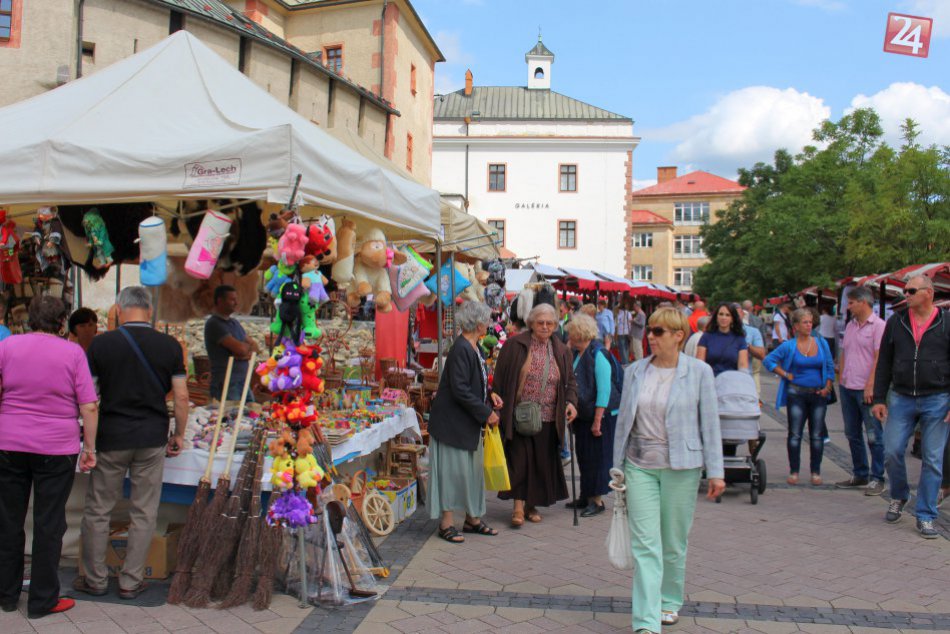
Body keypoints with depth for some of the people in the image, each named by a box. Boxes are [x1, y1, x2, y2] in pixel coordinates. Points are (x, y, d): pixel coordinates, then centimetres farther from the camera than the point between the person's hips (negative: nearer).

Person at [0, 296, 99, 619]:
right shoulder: (73, 352, -5)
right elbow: (89, 407, -8)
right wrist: (90, 448, 0)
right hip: (57, 449, -2)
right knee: (49, 525, 5)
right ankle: (42, 600, 12)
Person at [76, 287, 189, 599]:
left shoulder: (102, 343, -5)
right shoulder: (169, 345, -2)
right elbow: (181, 396, -2)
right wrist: (179, 434, 11)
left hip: (110, 437, -1)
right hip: (152, 438, 1)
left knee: (97, 510, 13)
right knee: (144, 513, 9)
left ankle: (95, 579, 22)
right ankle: (131, 581, 16)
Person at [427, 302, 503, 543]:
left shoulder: (473, 348, 9)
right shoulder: (460, 350, -21)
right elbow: (459, 390, -24)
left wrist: (489, 395, 4)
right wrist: (486, 412, -18)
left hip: (469, 423, 10)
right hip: (452, 421, -10)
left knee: (473, 469, 14)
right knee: (452, 469, -2)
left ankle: (472, 518, 25)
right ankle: (446, 522, 9)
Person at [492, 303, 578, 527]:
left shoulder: (561, 351, 9)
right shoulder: (515, 345, -3)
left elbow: (570, 380, 13)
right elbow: (500, 378, -2)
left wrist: (571, 402, -5)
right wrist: (498, 406, -8)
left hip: (548, 418, 4)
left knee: (542, 462, 8)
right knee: (519, 458, -4)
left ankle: (532, 504, 22)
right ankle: (518, 505, 5)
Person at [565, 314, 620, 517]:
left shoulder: (598, 355, -17)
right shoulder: (577, 354, 8)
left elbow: (604, 390, -20)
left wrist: (597, 420, -20)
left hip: (599, 414, -8)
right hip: (582, 414, 8)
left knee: (597, 456, 0)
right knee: (583, 455, 13)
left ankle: (597, 500, 10)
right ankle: (586, 496, 25)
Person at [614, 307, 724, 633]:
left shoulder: (699, 372, -5)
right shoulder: (635, 371, 3)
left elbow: (710, 423, -4)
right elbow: (623, 420, 10)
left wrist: (715, 472, -6)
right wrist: (618, 465, 11)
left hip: (681, 467, -2)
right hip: (640, 465, 2)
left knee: (674, 542, 13)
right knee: (645, 544, -4)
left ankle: (670, 600, 36)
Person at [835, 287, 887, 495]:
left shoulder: (879, 326, -9)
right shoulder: (850, 326, 14)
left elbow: (879, 358, -14)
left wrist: (870, 386, -19)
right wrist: (841, 380, 12)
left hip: (866, 390, -8)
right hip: (848, 388, 8)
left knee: (874, 436, 0)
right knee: (852, 434, 13)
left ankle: (877, 478, 7)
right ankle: (860, 475, 24)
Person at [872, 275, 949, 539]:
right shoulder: (896, 322, 6)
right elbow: (884, 363, 9)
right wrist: (879, 399, 4)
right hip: (901, 398, 2)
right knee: (892, 451, -1)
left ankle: (925, 517, 12)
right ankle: (899, 497, 27)